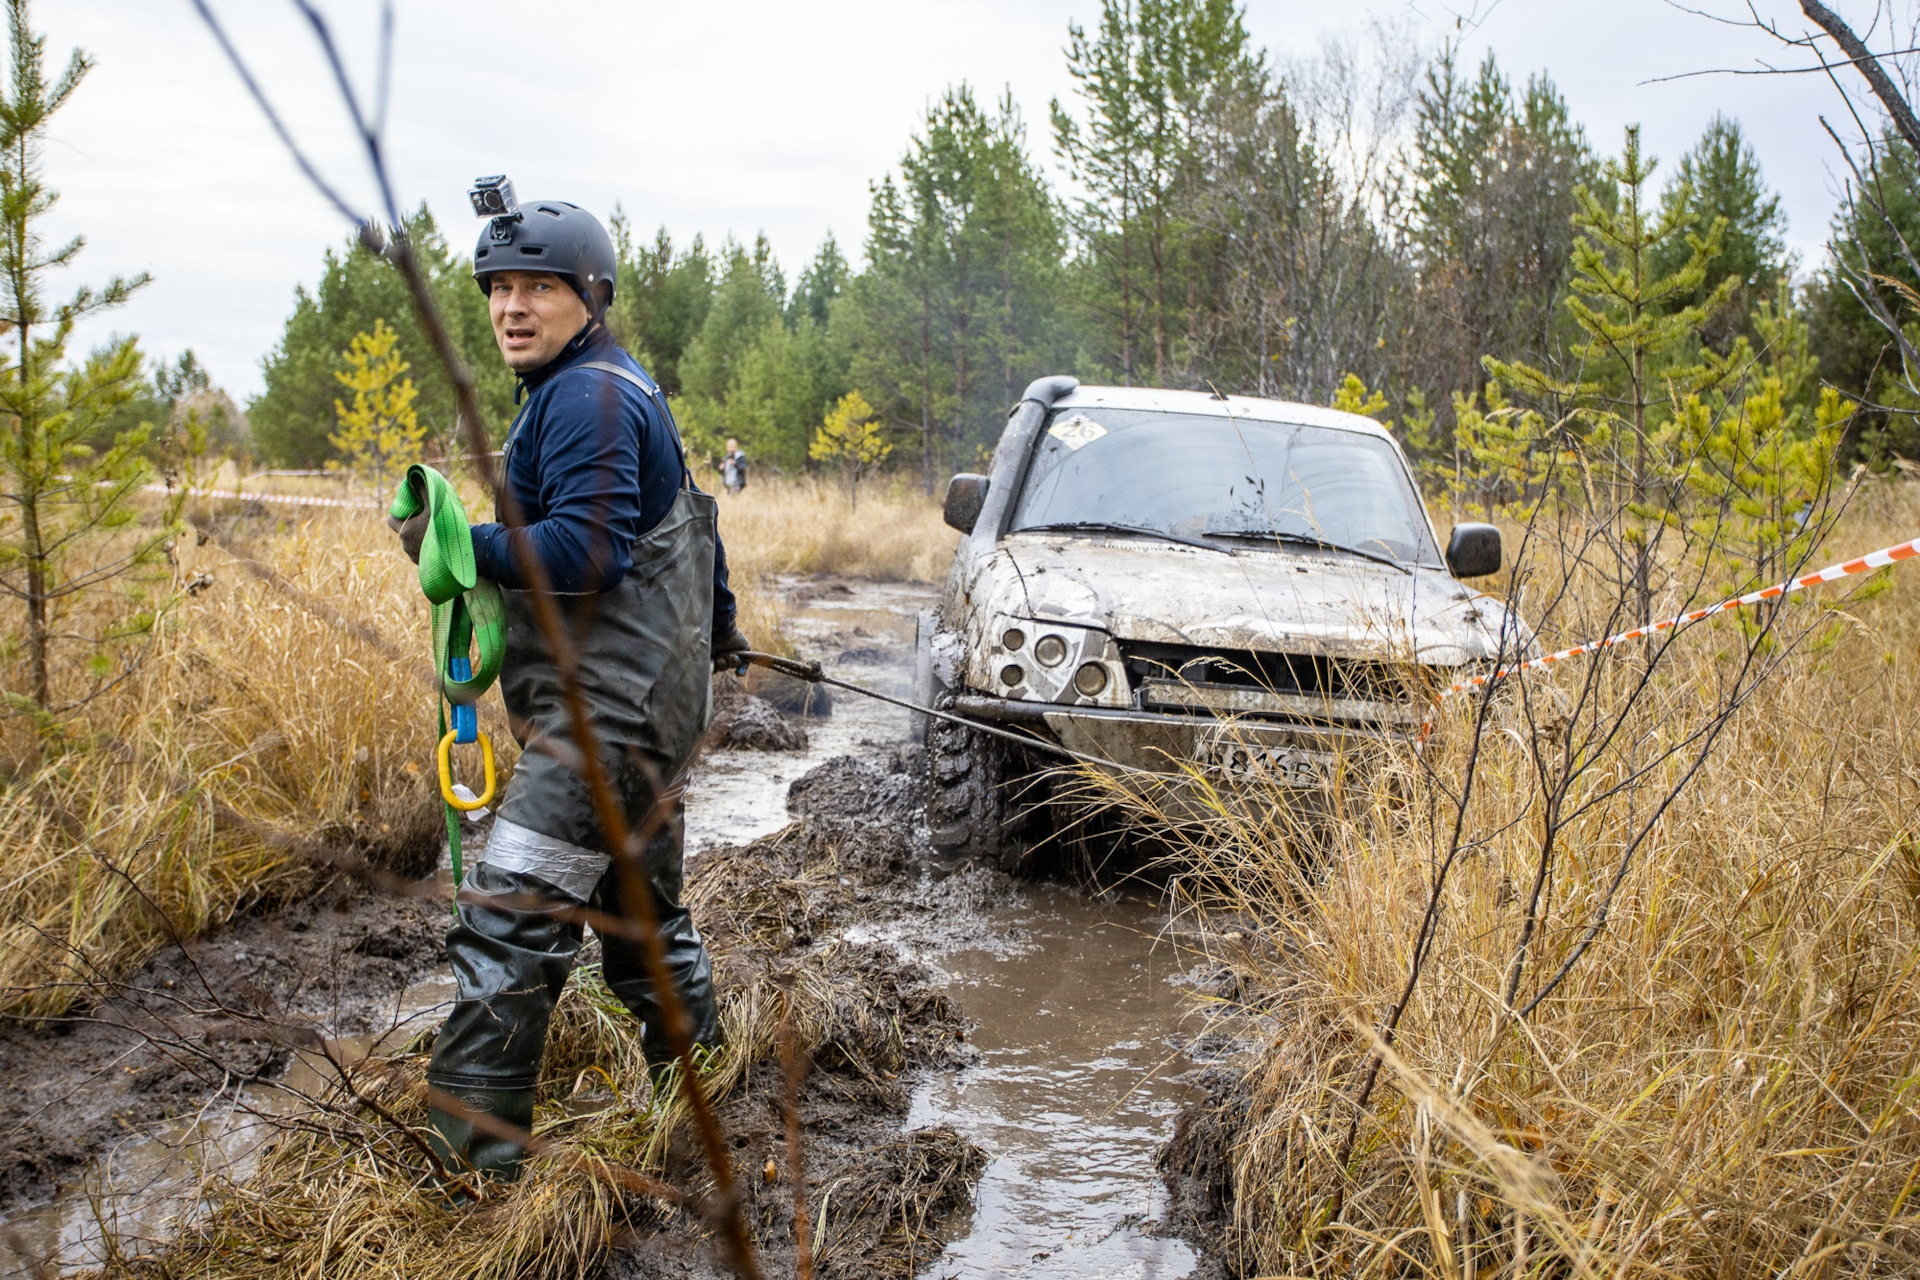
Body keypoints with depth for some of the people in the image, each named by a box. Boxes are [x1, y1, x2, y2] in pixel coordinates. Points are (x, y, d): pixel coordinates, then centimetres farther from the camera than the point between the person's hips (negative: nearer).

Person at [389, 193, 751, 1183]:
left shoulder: (588, 398, -15)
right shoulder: (618, 389, 20)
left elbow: (587, 548, -25)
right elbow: (682, 511, 30)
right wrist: (717, 625, 40)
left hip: (609, 706, -11)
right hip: (631, 698, 11)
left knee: (512, 914, -13)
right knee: (640, 905, 19)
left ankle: (468, 1135, -11)